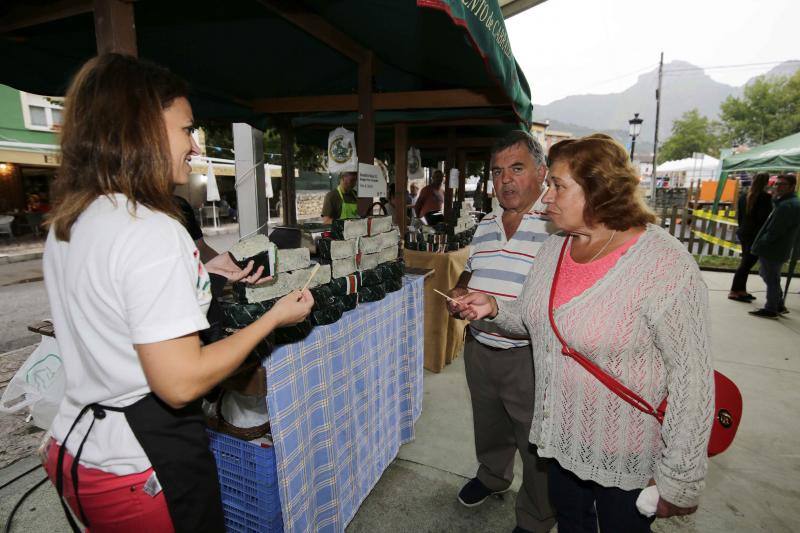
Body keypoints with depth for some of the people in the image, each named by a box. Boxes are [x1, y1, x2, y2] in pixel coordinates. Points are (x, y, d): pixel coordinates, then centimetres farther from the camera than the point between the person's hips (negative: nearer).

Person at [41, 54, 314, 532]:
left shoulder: (66, 223, 2)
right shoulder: (152, 231, -27)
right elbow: (181, 383, -28)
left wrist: (202, 271, 10)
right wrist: (275, 318, -18)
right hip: (141, 467, -8)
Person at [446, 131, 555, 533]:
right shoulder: (486, 224, 7)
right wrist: (459, 292, -2)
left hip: (529, 356, -6)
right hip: (478, 347, 7)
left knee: (536, 445, 15)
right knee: (489, 425, 29)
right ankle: (492, 476, 58)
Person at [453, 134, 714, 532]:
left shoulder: (663, 264, -23)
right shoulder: (553, 248, -3)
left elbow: (692, 377, -20)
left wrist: (679, 479, -15)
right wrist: (494, 308, -10)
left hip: (627, 458, -5)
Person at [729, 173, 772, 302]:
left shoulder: (744, 197, 8)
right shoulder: (765, 197, -13)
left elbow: (739, 216, 12)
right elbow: (765, 218, -16)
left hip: (744, 233, 7)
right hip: (756, 235, -7)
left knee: (745, 263, 14)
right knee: (747, 263, -4)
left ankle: (741, 291, 19)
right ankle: (734, 291, -3)